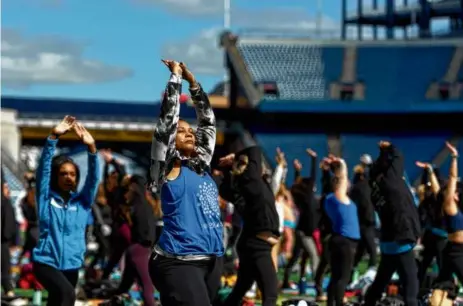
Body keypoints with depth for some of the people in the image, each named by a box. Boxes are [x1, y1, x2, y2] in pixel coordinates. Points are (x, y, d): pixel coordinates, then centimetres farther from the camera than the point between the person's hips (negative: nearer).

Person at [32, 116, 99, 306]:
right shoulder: (46, 198, 1)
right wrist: (53, 137, -24)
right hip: (46, 262, -4)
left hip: (71, 265, 4)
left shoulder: (82, 201, 6)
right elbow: (43, 168, -11)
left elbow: (93, 178, -8)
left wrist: (91, 148, -24)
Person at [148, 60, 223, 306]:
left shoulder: (201, 165, 16)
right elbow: (168, 117, -4)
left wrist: (193, 82, 20)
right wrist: (176, 75, 4)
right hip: (179, 262, -7)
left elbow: (208, 122, 22)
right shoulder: (169, 167, 0)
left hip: (212, 260, 7)